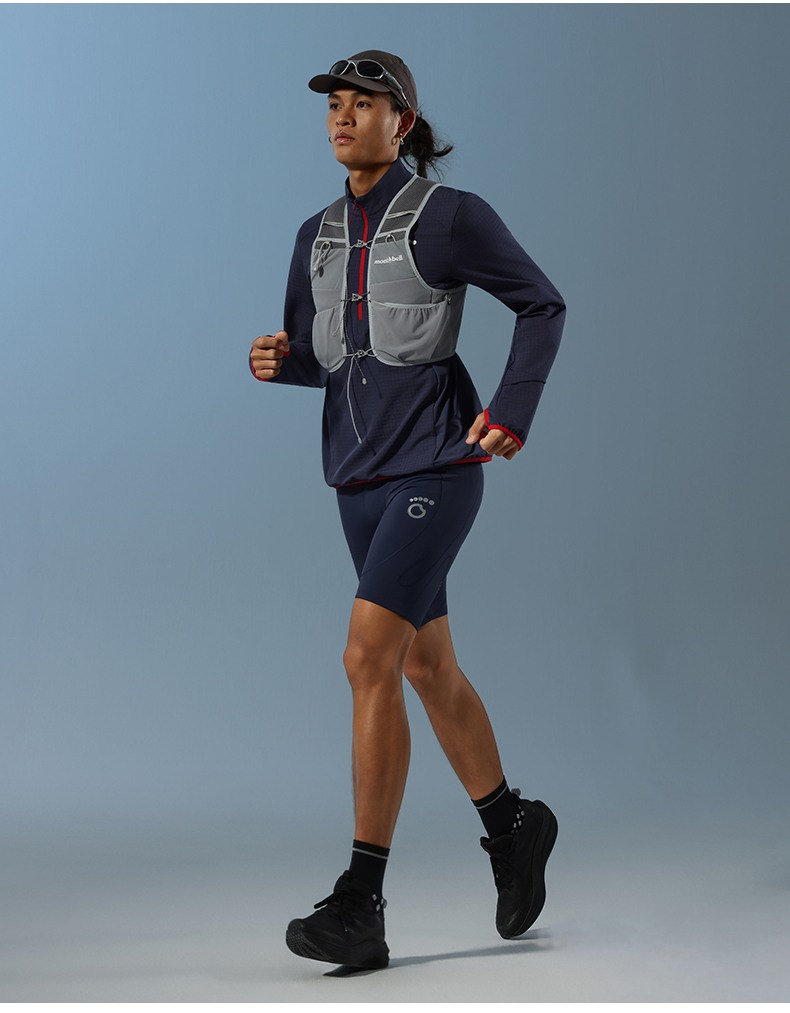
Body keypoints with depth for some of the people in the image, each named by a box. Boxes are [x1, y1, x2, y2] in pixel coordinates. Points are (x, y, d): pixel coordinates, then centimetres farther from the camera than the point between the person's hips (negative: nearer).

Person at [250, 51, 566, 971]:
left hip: (437, 463, -7)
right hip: (360, 473, 7)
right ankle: (512, 829, 37)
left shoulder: (450, 214, -7)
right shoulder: (319, 235, 11)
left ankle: (360, 905, -14)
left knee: (368, 659, -19)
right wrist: (275, 360, -5)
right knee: (428, 667, 16)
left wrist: (513, 412, -10)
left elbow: (542, 305, 2)